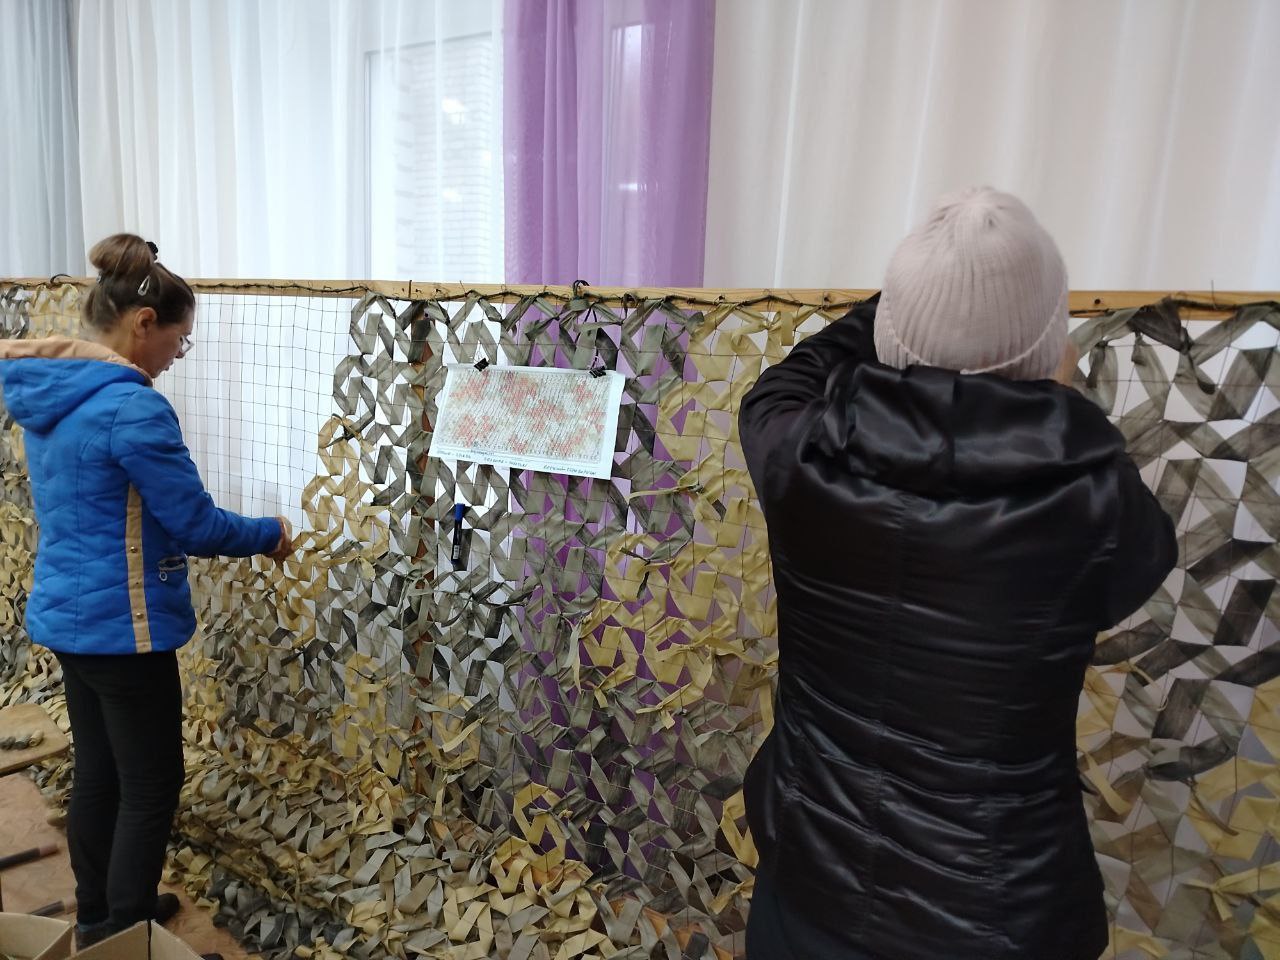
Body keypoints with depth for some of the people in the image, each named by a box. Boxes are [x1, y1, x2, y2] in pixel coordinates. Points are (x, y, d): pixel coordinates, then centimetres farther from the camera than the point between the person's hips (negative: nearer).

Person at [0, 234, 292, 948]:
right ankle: (124, 938, 21)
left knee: (98, 770, 21)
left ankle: (100, 917, 37)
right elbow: (196, 523, -19)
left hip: (66, 614, 9)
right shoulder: (132, 406, -23)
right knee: (151, 785, 6)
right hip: (122, 625, -9)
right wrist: (271, 534, -3)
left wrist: (175, 539, 12)